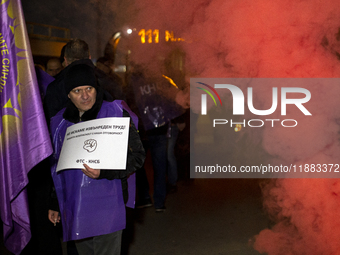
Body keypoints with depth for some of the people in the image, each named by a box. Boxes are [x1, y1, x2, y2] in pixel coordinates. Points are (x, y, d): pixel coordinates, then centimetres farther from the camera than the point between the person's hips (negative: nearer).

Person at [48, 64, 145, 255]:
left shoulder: (115, 113, -5)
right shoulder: (60, 122, 9)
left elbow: (137, 155, -6)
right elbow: (56, 166, 19)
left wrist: (104, 172, -20)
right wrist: (54, 204, 20)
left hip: (106, 207, -4)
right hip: (74, 209, 5)